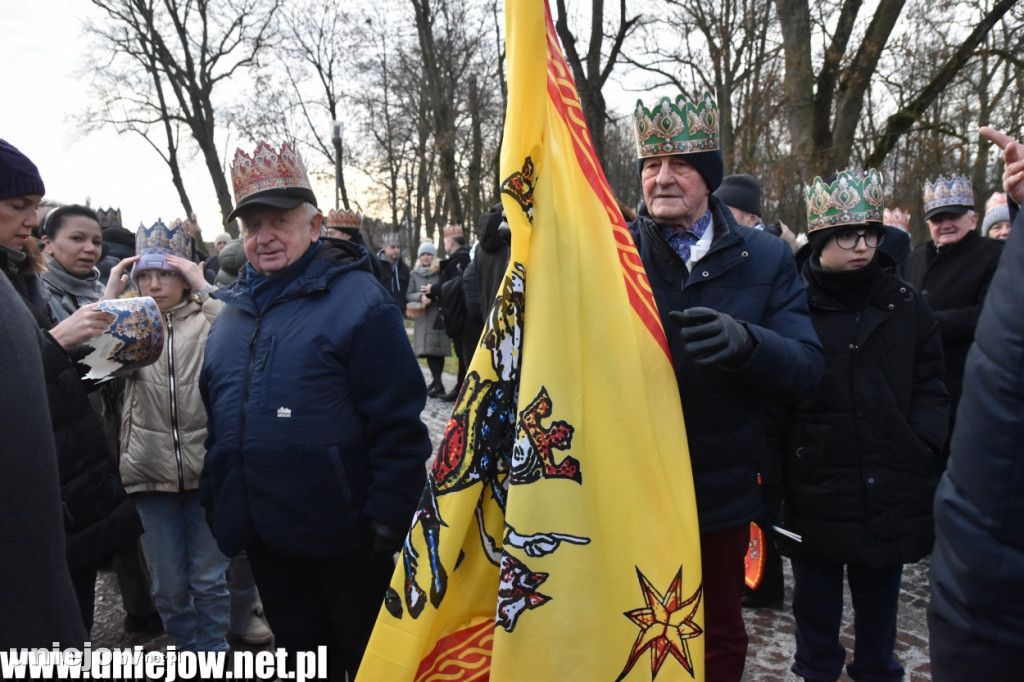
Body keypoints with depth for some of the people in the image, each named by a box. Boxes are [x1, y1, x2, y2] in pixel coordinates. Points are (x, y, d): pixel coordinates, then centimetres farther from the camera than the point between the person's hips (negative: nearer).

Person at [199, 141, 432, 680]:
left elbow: (398, 422, -16)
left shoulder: (358, 299, -13)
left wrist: (389, 522, -16)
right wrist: (214, 497, 17)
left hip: (342, 539, -6)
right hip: (262, 538, 7)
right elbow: (215, 417, 18)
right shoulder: (232, 311, 9)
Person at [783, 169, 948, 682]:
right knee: (816, 599, 14)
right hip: (815, 483, -3)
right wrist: (773, 465, -12)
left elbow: (930, 383, 11)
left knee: (880, 594, 19)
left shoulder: (903, 302, 5)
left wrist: (923, 442, -3)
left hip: (891, 484, 3)